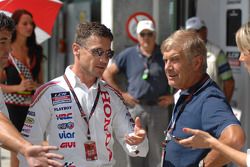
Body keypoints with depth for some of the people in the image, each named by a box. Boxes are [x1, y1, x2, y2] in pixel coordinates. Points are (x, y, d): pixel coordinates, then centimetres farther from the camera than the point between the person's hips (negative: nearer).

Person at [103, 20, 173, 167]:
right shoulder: (128, 55, 4)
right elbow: (108, 74, 11)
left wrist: (173, 97, 0)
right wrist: (122, 93, 4)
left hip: (159, 109, -1)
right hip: (135, 108, 1)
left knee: (157, 152, 4)